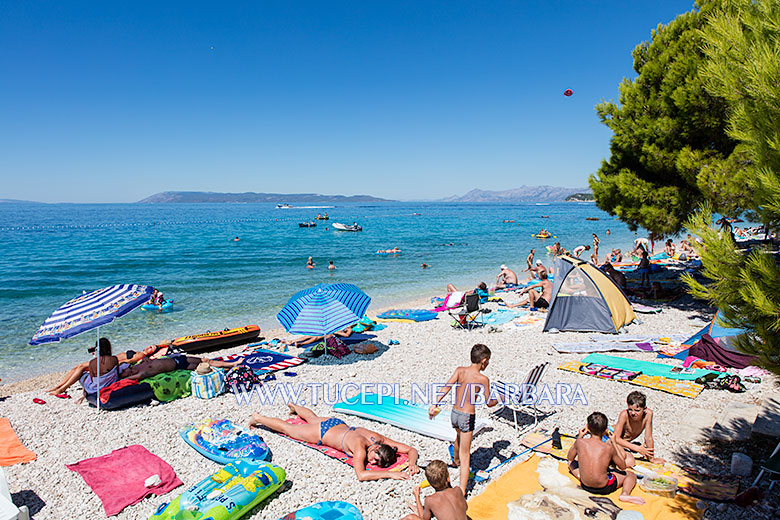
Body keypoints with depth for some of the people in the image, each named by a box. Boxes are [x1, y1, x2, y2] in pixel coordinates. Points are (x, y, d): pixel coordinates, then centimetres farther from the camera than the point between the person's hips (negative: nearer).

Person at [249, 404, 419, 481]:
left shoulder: (380, 439, -27)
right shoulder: (360, 447, -42)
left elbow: (411, 450, -22)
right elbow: (361, 475, -53)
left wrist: (412, 464, -41)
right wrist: (389, 474, -55)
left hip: (337, 424, 6)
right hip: (321, 433, -6)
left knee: (313, 418, 38)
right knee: (286, 427, 17)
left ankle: (294, 407, 66)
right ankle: (258, 417, 39)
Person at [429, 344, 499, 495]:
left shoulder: (460, 370, -3)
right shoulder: (483, 379, -14)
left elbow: (447, 387, -13)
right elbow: (489, 403, -8)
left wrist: (435, 405, -14)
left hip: (454, 413, 6)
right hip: (467, 417, -6)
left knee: (459, 436, 36)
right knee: (465, 455, 1)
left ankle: (455, 460, 63)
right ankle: (462, 491, -2)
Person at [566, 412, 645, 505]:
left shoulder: (580, 442, -13)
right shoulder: (609, 448, -16)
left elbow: (569, 457, 8)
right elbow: (623, 466, 4)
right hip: (604, 488, -6)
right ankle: (625, 494, -6)